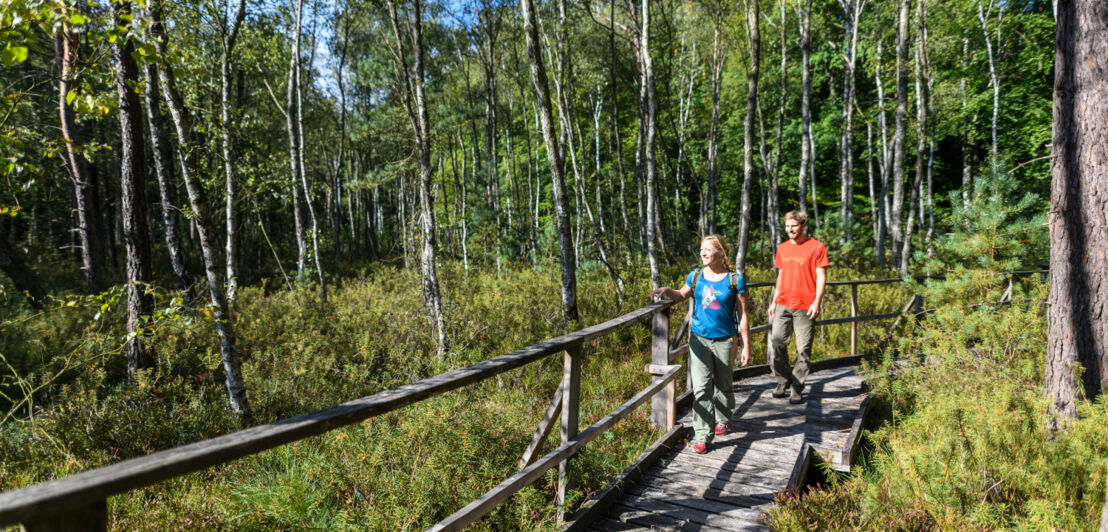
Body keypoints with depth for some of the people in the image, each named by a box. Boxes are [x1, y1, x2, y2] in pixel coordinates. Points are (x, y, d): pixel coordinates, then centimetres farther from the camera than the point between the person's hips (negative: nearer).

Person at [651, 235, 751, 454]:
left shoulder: (734, 280, -5)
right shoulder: (696, 276, 3)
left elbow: (742, 315, -2)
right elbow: (682, 295, 21)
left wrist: (746, 345, -3)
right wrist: (666, 291, -1)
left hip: (723, 340, -1)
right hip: (699, 338, 2)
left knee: (723, 385, 15)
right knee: (701, 388, -4)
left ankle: (722, 419, 41)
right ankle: (702, 435, 0)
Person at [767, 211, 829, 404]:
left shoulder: (817, 247, -2)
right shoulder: (782, 248, 13)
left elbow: (821, 277, -4)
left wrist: (817, 302, -13)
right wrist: (774, 301, 17)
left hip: (805, 308, -4)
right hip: (782, 305, 4)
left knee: (803, 349, 0)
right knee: (776, 345, 0)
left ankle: (797, 388, 11)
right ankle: (783, 381, 19)